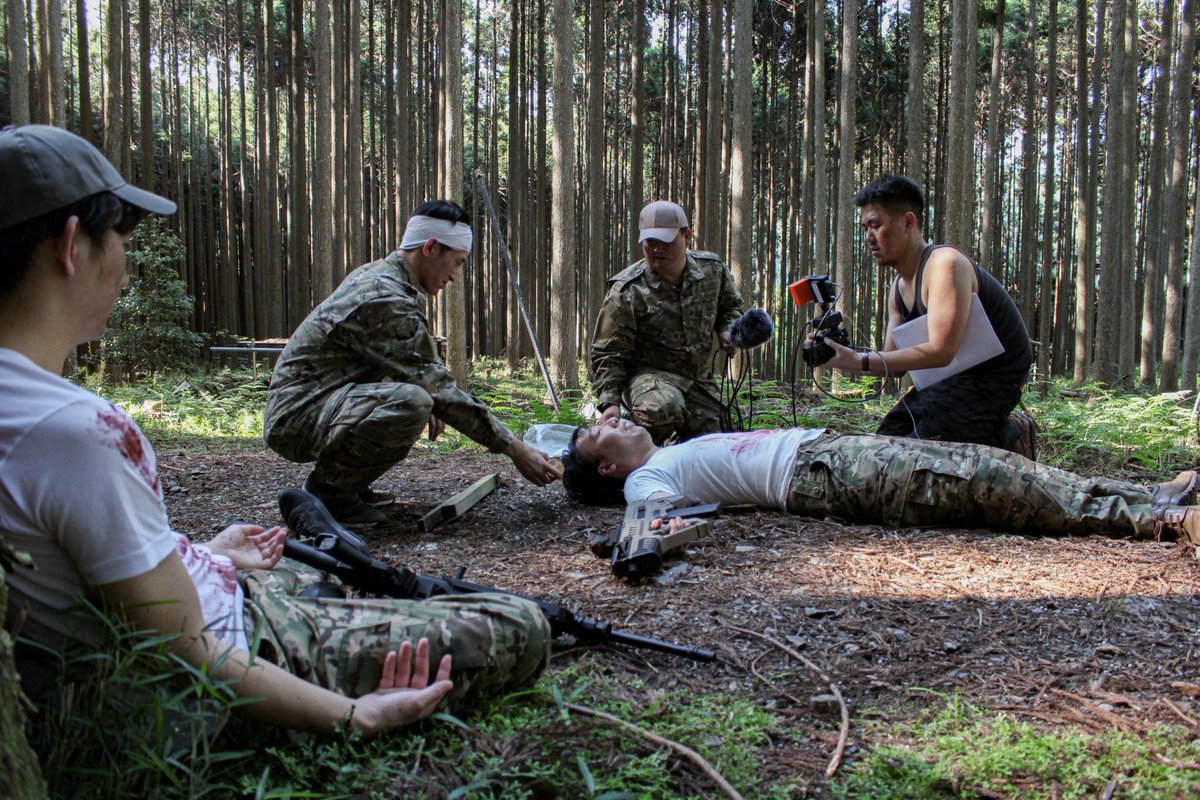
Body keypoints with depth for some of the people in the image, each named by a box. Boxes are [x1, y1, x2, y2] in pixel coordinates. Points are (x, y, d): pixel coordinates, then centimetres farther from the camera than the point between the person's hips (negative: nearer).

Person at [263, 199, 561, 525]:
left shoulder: (376, 275, 10)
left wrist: (431, 401, 5)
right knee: (411, 403, -33)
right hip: (296, 417, -11)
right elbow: (438, 388, -21)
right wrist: (514, 448, -16)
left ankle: (347, 482, 11)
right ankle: (326, 491, -12)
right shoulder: (387, 301, -21)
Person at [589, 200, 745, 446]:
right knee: (663, 407, -40)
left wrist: (727, 331, -1)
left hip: (701, 381, 5)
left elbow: (730, 306, 21)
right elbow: (608, 353, -12)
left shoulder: (712, 269, -1)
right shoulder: (626, 291, -16)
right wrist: (609, 401, -24)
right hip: (649, 376, -5)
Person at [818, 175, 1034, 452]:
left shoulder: (945, 263, -21)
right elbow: (895, 363, 7)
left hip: (995, 377, -9)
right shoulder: (899, 288, 8)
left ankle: (1007, 438, 1)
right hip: (957, 376, 9)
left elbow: (941, 351, -30)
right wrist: (842, 354, -11)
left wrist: (859, 361, -33)